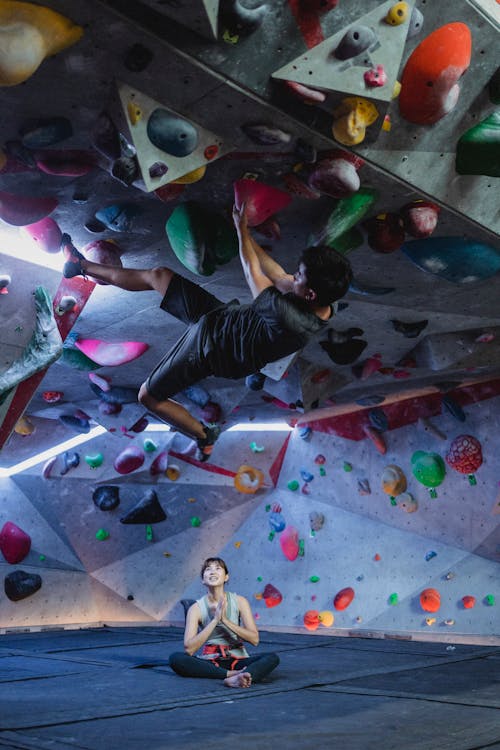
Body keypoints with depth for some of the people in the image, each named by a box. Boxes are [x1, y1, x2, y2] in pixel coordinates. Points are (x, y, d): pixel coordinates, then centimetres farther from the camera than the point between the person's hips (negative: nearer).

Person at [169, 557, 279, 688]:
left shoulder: (239, 601, 0)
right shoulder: (196, 608, -4)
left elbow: (254, 639, -8)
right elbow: (189, 649, -15)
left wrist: (225, 620, -17)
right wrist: (215, 620, -20)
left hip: (237, 660, 1)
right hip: (209, 662, -1)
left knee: (272, 658, -25)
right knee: (175, 658, -28)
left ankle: (236, 678, -50)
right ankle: (233, 674, -32)